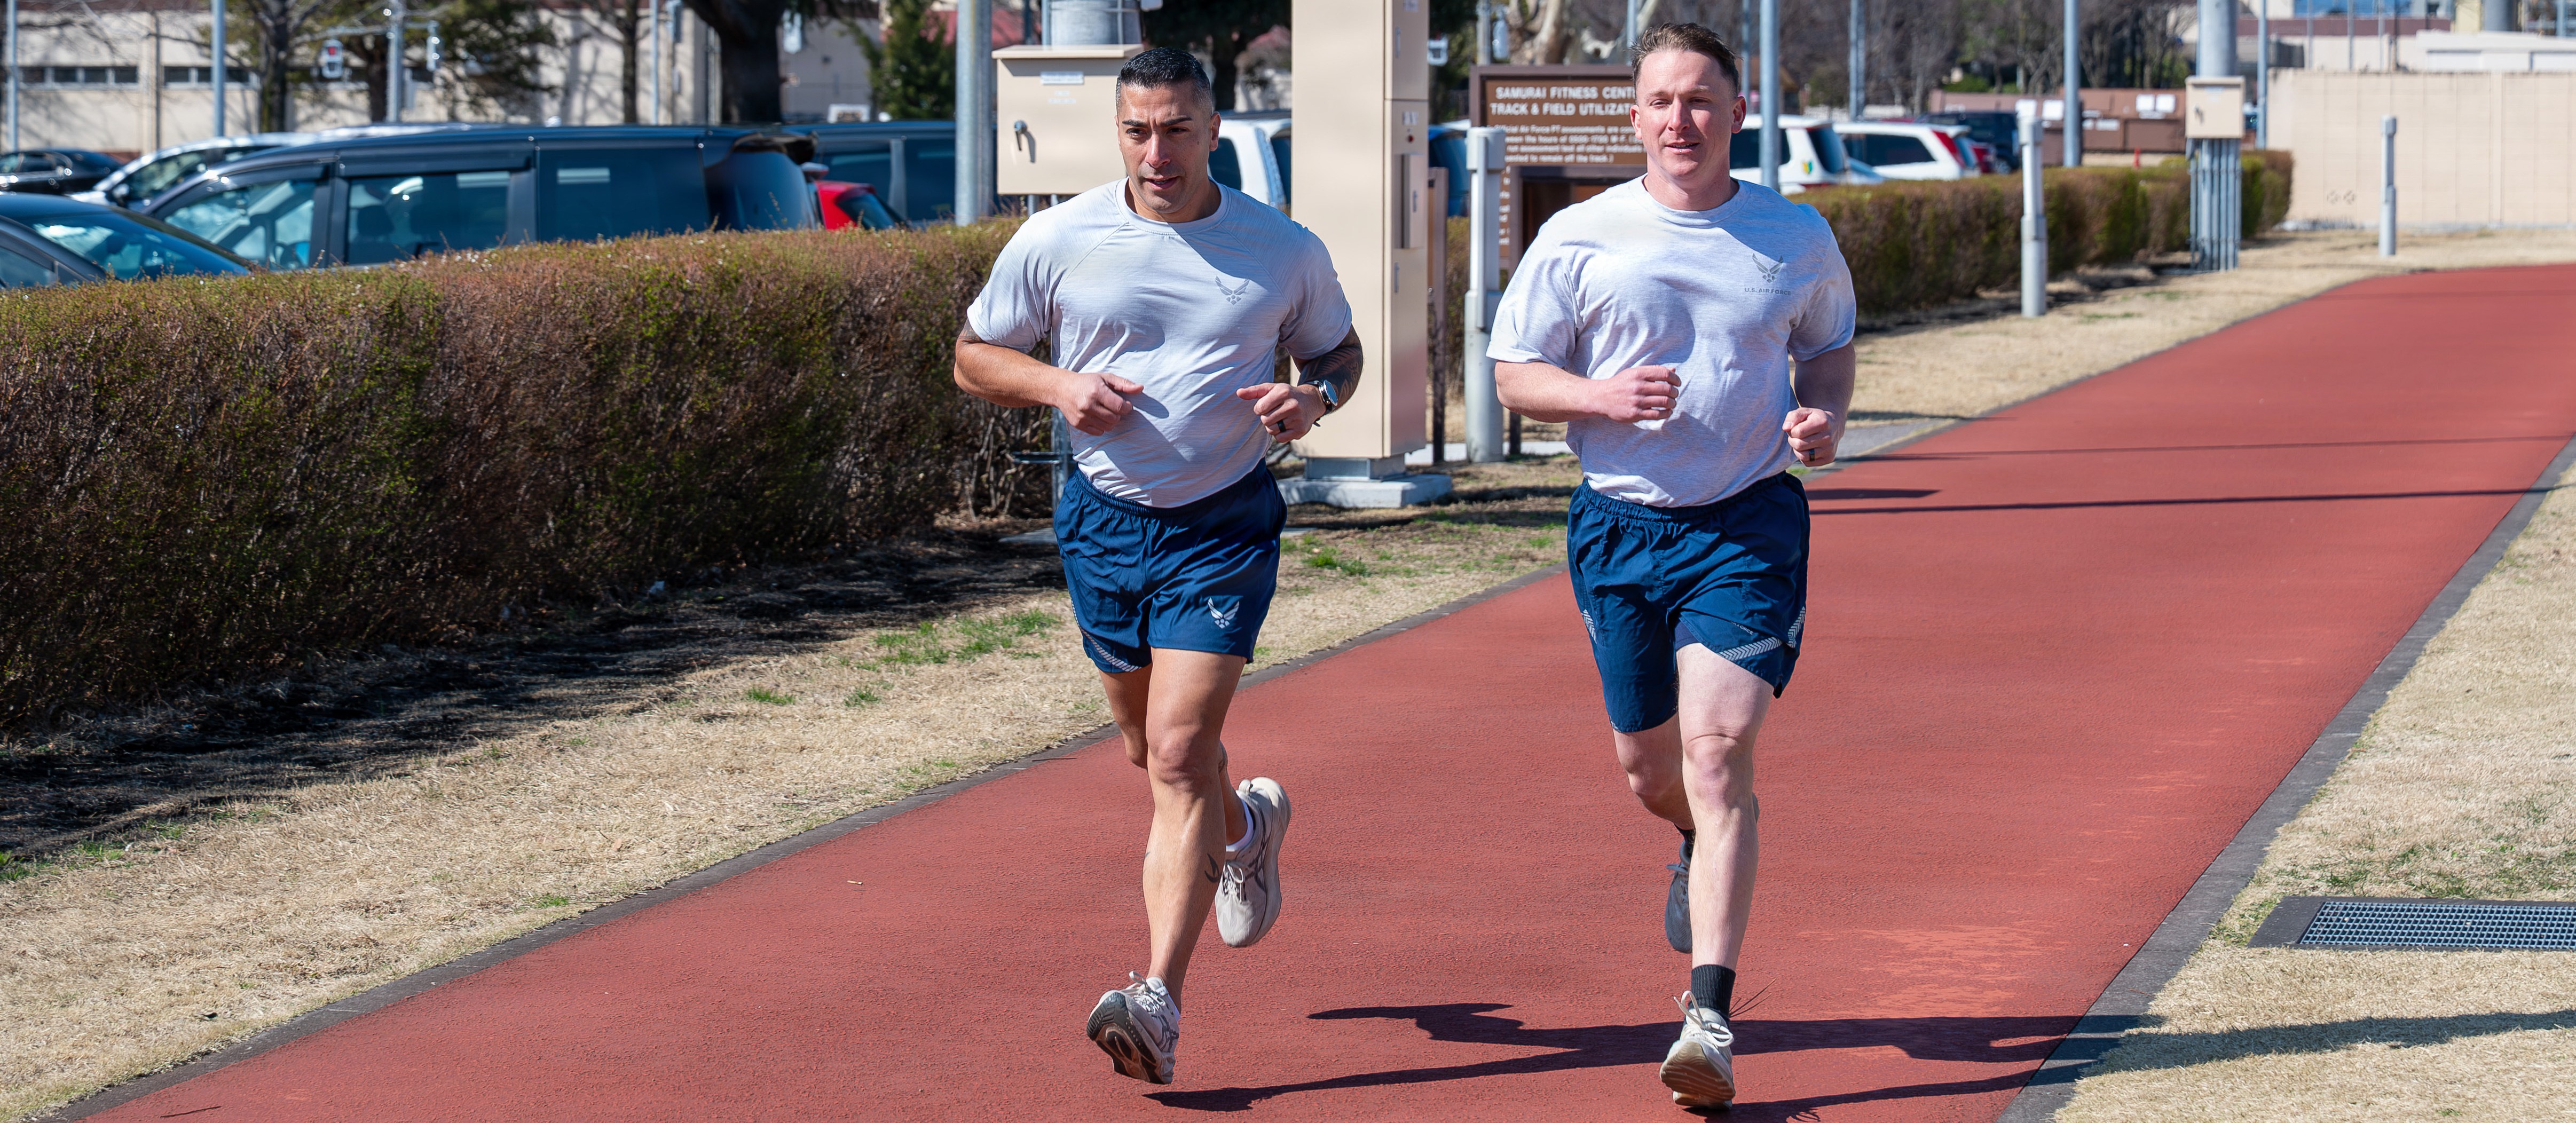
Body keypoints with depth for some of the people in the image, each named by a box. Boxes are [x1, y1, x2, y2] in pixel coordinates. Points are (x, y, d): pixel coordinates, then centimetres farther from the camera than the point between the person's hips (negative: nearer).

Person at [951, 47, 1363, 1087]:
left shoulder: (1285, 251, -4)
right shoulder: (1055, 242, -4)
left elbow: (1338, 346, 13)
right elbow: (975, 356, 7)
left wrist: (1314, 395, -10)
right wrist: (1058, 385, -13)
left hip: (1225, 526, -3)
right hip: (1104, 521, 3)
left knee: (1178, 752, -16)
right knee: (1153, 747, 18)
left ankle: (1158, 1002, -20)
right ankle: (1247, 825, 54)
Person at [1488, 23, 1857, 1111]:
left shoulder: (1797, 238, 3)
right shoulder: (1578, 239, -1)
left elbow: (1829, 345, 21)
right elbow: (1514, 372, 4)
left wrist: (1825, 415, -1)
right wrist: (1604, 397, -15)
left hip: (1750, 524, -2)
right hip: (1620, 524, 2)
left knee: (1718, 749, -16)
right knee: (1647, 764, 13)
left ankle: (1710, 1016, -18)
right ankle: (1700, 845, 52)